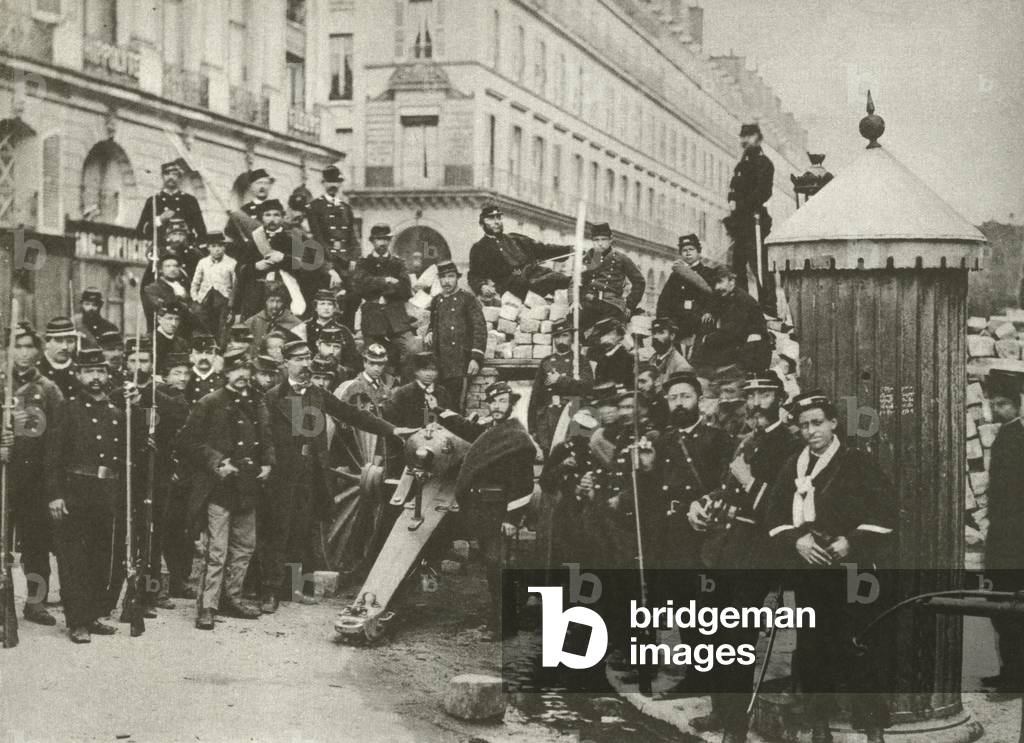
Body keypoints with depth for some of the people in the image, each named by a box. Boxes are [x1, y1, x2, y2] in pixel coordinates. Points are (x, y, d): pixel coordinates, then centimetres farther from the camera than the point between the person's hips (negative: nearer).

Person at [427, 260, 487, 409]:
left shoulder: (468, 299, 0)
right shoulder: (436, 301, 16)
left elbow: (480, 329, -4)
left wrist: (476, 358, -13)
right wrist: (430, 333, 8)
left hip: (461, 362, -5)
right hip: (441, 362, 5)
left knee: (457, 405, -11)